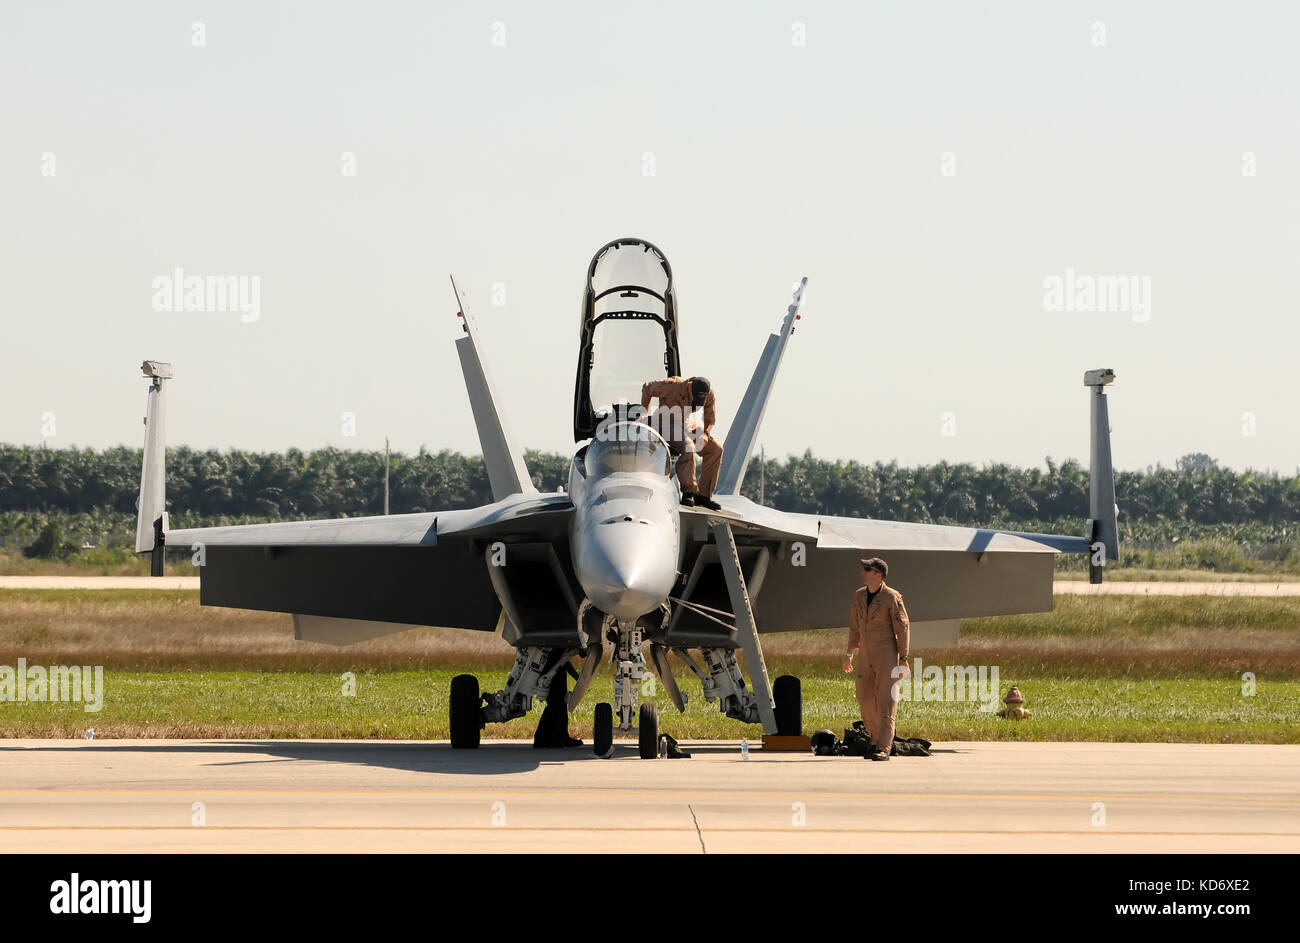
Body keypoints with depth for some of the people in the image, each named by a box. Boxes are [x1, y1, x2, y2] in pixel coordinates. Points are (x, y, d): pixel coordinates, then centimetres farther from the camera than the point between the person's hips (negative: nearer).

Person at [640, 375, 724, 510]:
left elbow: (710, 420, 1)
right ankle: (689, 493, -28)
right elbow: (647, 388, -6)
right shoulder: (672, 386, -24)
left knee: (716, 448, -12)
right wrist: (644, 414, 0)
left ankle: (703, 495, -10)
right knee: (688, 446, -34)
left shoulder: (709, 394, -11)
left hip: (686, 428, 6)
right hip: (665, 426, -6)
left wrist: (704, 434, -18)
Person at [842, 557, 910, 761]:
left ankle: (883, 749, -13)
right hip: (866, 656, 6)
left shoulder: (892, 598, -10)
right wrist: (849, 654, 20)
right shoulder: (859, 596, 8)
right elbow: (855, 627, 18)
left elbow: (903, 627, -7)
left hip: (887, 654, -6)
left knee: (885, 701, -11)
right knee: (865, 700, 8)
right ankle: (876, 740, 25)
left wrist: (903, 658, -11)